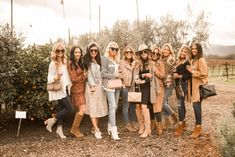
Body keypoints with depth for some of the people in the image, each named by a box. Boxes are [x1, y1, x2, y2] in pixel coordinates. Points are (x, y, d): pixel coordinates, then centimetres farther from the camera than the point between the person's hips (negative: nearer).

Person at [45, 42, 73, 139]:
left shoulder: (64, 62, 10)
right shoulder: (53, 64, -13)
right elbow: (49, 78, -15)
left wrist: (69, 85, 13)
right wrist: (55, 78, -34)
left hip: (64, 89, 7)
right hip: (58, 90, -7)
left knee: (62, 109, 10)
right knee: (69, 108, -8)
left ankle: (59, 129, 19)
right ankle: (51, 121, 5)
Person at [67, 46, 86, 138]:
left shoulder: (80, 63, 13)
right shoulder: (71, 64, -11)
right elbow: (74, 79, -13)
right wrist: (84, 75, -5)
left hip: (81, 89, 8)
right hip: (77, 90, -8)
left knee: (79, 110, 9)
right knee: (82, 110, -11)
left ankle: (76, 129, 19)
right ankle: (74, 129, 3)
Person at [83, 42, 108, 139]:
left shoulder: (98, 61, 15)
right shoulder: (87, 61, -1)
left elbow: (101, 74, 13)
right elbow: (89, 74, -6)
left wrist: (101, 85, 4)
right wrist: (92, 86, -13)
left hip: (100, 86, 6)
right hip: (91, 86, -6)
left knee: (99, 107, 6)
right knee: (93, 108, -6)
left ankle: (94, 128, 16)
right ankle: (96, 130, -7)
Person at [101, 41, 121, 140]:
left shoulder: (116, 59, 14)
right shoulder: (105, 59, -5)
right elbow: (103, 74, -10)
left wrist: (119, 74, 6)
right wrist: (114, 75, -12)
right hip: (109, 85, -7)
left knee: (114, 107, 10)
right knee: (112, 106, -14)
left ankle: (110, 128, 23)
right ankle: (114, 132, -16)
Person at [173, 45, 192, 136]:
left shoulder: (187, 63, -8)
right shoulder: (178, 62, 14)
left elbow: (188, 75, -15)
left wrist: (179, 76, -20)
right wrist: (174, 75, 0)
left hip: (183, 85, -8)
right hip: (178, 85, 8)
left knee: (180, 104, -11)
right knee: (181, 104, 13)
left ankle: (180, 126, -7)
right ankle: (183, 123, 22)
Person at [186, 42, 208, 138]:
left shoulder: (201, 60, -9)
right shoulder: (192, 60, 16)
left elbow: (204, 74, -16)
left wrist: (192, 71, -13)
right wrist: (189, 71, 8)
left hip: (199, 86, -8)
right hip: (193, 85, 8)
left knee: (196, 105, -11)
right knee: (196, 106, 9)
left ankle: (198, 128, -3)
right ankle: (197, 126, 16)